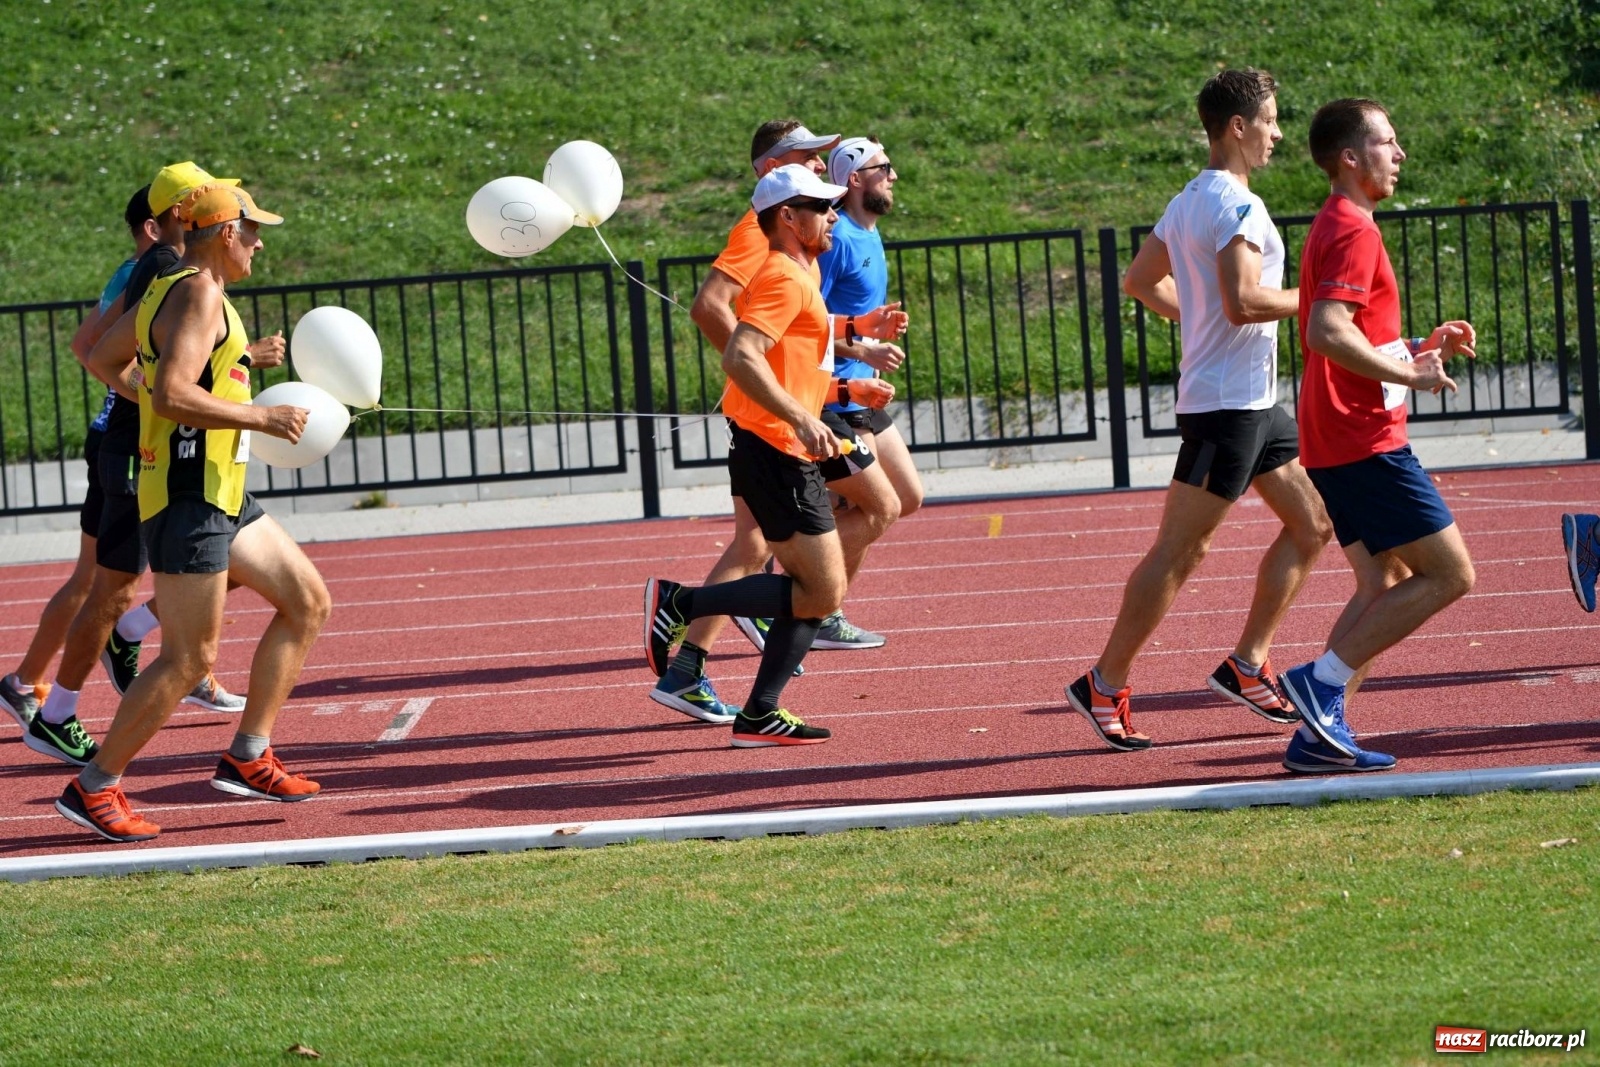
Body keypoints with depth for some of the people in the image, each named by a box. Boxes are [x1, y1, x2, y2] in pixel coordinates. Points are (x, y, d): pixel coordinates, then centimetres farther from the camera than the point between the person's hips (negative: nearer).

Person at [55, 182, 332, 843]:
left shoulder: (164, 289, 14)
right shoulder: (200, 293, -15)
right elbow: (170, 395, -26)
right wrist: (259, 418, -19)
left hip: (221, 497, 11)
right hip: (190, 496, -11)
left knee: (307, 602, 13)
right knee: (189, 658, -7)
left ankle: (247, 758, 14)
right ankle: (94, 788, 0)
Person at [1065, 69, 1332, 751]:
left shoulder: (1189, 201, 13)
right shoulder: (1237, 206, -17)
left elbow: (1140, 282, 23)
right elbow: (1244, 302, -28)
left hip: (1252, 402, 10)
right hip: (1227, 404, -10)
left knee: (1311, 523, 12)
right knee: (1180, 550, -6)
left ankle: (1246, 665, 15)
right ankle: (1105, 686, -1)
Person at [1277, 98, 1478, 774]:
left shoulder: (1336, 228, 20)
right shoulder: (1353, 231, -13)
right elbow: (1327, 333, -27)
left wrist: (1423, 349, 15)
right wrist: (1410, 374, -19)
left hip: (1337, 442, 10)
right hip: (1366, 443, -10)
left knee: (1385, 584, 11)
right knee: (1450, 574, -8)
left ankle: (1319, 733, 5)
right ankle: (1321, 680, -11)